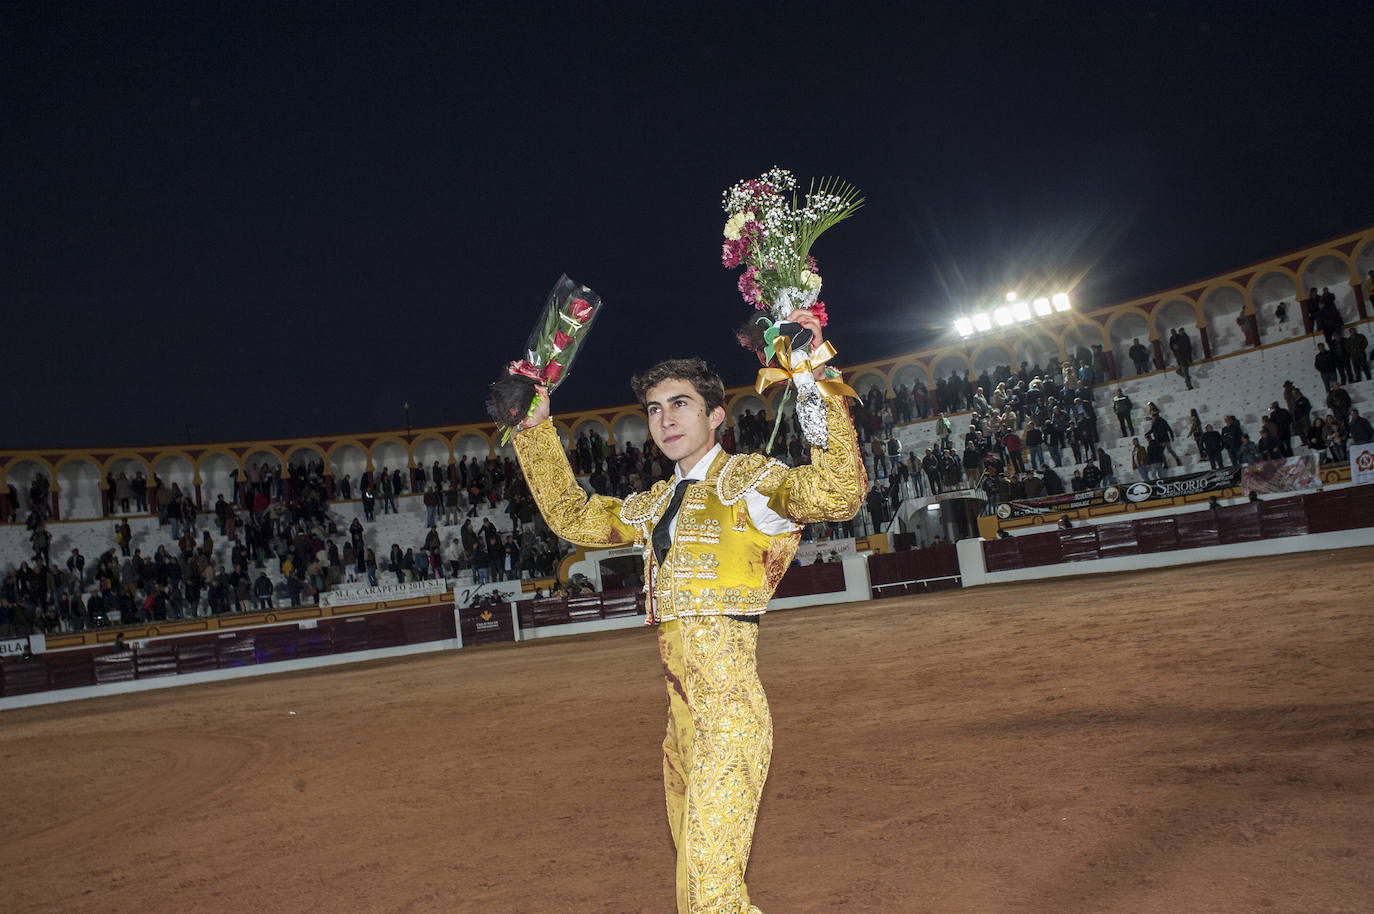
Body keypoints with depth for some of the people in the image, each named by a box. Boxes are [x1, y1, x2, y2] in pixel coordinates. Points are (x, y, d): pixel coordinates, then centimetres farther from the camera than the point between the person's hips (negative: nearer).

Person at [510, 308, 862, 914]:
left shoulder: (746, 479, -5)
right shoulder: (657, 504, 17)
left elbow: (837, 494, -22)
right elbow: (572, 516, 27)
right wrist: (535, 427, 24)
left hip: (728, 711, -8)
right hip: (683, 720, 8)